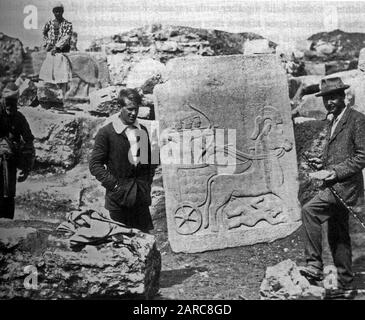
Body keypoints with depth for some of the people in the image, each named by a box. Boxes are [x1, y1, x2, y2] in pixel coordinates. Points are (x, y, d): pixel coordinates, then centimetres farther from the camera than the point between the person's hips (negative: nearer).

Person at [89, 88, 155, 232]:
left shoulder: (143, 131, 11)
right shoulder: (106, 132, -6)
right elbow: (94, 165, -7)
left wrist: (148, 182, 6)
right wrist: (114, 185, -13)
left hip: (141, 196, 4)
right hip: (119, 198, -4)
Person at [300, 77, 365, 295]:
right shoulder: (334, 121, 19)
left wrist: (335, 172, -20)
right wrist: (325, 172, 9)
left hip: (345, 186, -9)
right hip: (335, 186, 9)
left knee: (309, 210, -26)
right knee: (338, 236, 13)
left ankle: (315, 266, -21)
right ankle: (345, 284, 24)